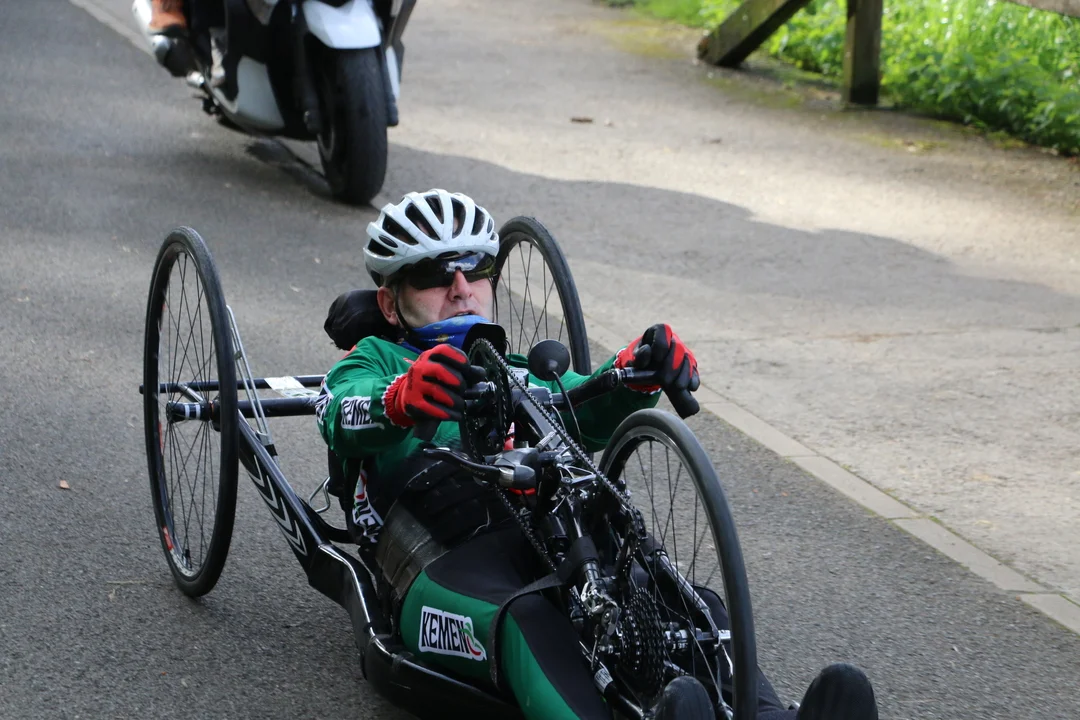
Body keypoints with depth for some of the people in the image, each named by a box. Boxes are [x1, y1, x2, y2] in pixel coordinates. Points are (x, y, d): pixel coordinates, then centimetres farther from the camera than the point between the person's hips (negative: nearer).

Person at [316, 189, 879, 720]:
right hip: (448, 559, -4)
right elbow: (347, 420, -2)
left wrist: (637, 373, -15)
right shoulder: (375, 363, 26)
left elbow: (590, 413, 11)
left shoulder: (525, 376, 37)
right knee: (530, 622, -39)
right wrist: (402, 402, -29)